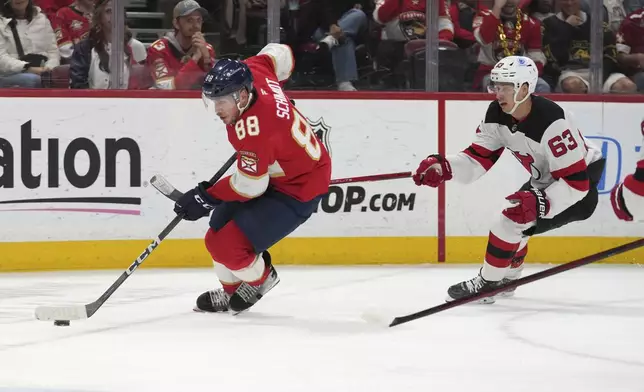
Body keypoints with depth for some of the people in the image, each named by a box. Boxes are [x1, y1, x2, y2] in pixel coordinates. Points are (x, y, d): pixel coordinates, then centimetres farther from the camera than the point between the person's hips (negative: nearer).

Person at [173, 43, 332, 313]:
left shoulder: (254, 129, -36)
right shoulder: (253, 71, -14)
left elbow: (250, 186, -26)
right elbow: (279, 53, 9)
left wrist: (207, 197, -14)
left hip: (298, 190, -10)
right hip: (274, 170, 10)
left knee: (227, 245, -15)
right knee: (220, 226, 10)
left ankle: (260, 279, 16)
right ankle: (232, 291, 31)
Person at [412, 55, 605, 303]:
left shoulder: (551, 122, -35)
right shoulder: (497, 114, -10)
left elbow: (576, 182, -34)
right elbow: (480, 158, -7)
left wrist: (539, 203, -46)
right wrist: (444, 167, -25)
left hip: (584, 180, -9)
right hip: (550, 179, 9)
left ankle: (487, 282, -7)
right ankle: (507, 277, 42)